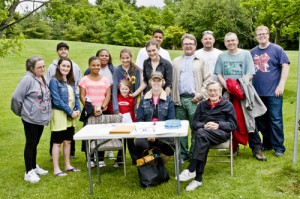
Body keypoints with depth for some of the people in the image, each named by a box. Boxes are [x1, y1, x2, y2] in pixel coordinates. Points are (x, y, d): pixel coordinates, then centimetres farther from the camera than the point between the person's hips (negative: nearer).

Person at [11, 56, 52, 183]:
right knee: (30, 144, 2)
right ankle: (29, 172, 13)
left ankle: (34, 167, 32)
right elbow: (16, 97, -16)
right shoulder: (28, 79, -18)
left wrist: (46, 114, 14)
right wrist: (20, 112, -3)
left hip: (41, 118, 7)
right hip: (31, 118, -7)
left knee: (35, 143, 18)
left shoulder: (43, 79, 7)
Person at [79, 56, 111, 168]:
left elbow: (108, 96, 4)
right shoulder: (85, 80, 4)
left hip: (102, 112, 1)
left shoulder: (105, 80, 9)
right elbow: (82, 96, -1)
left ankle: (101, 159, 13)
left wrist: (101, 107, -10)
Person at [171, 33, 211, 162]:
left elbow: (207, 80, 1)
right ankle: (183, 154, 16)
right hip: (179, 99, 3)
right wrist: (172, 97, 2)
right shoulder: (176, 62, 18)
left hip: (194, 99, -3)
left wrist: (200, 95, -10)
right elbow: (172, 80, 13)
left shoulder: (202, 61, 9)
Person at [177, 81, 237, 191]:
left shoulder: (227, 105, 16)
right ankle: (198, 178, -36)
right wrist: (204, 125, -10)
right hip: (205, 134, 3)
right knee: (204, 142, -35)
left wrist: (218, 125, -13)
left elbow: (233, 124, 6)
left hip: (222, 133, -3)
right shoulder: (202, 105, 24)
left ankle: (191, 170, -39)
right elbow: (194, 123, 13)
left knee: (201, 133, -34)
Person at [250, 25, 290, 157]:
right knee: (260, 120, 11)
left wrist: (281, 85, -12)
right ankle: (267, 143, 26)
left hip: (273, 92, -5)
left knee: (275, 120, -2)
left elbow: (285, 66, -5)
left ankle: (279, 147, 10)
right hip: (257, 92, 5)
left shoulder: (277, 49, -1)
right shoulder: (253, 52, 11)